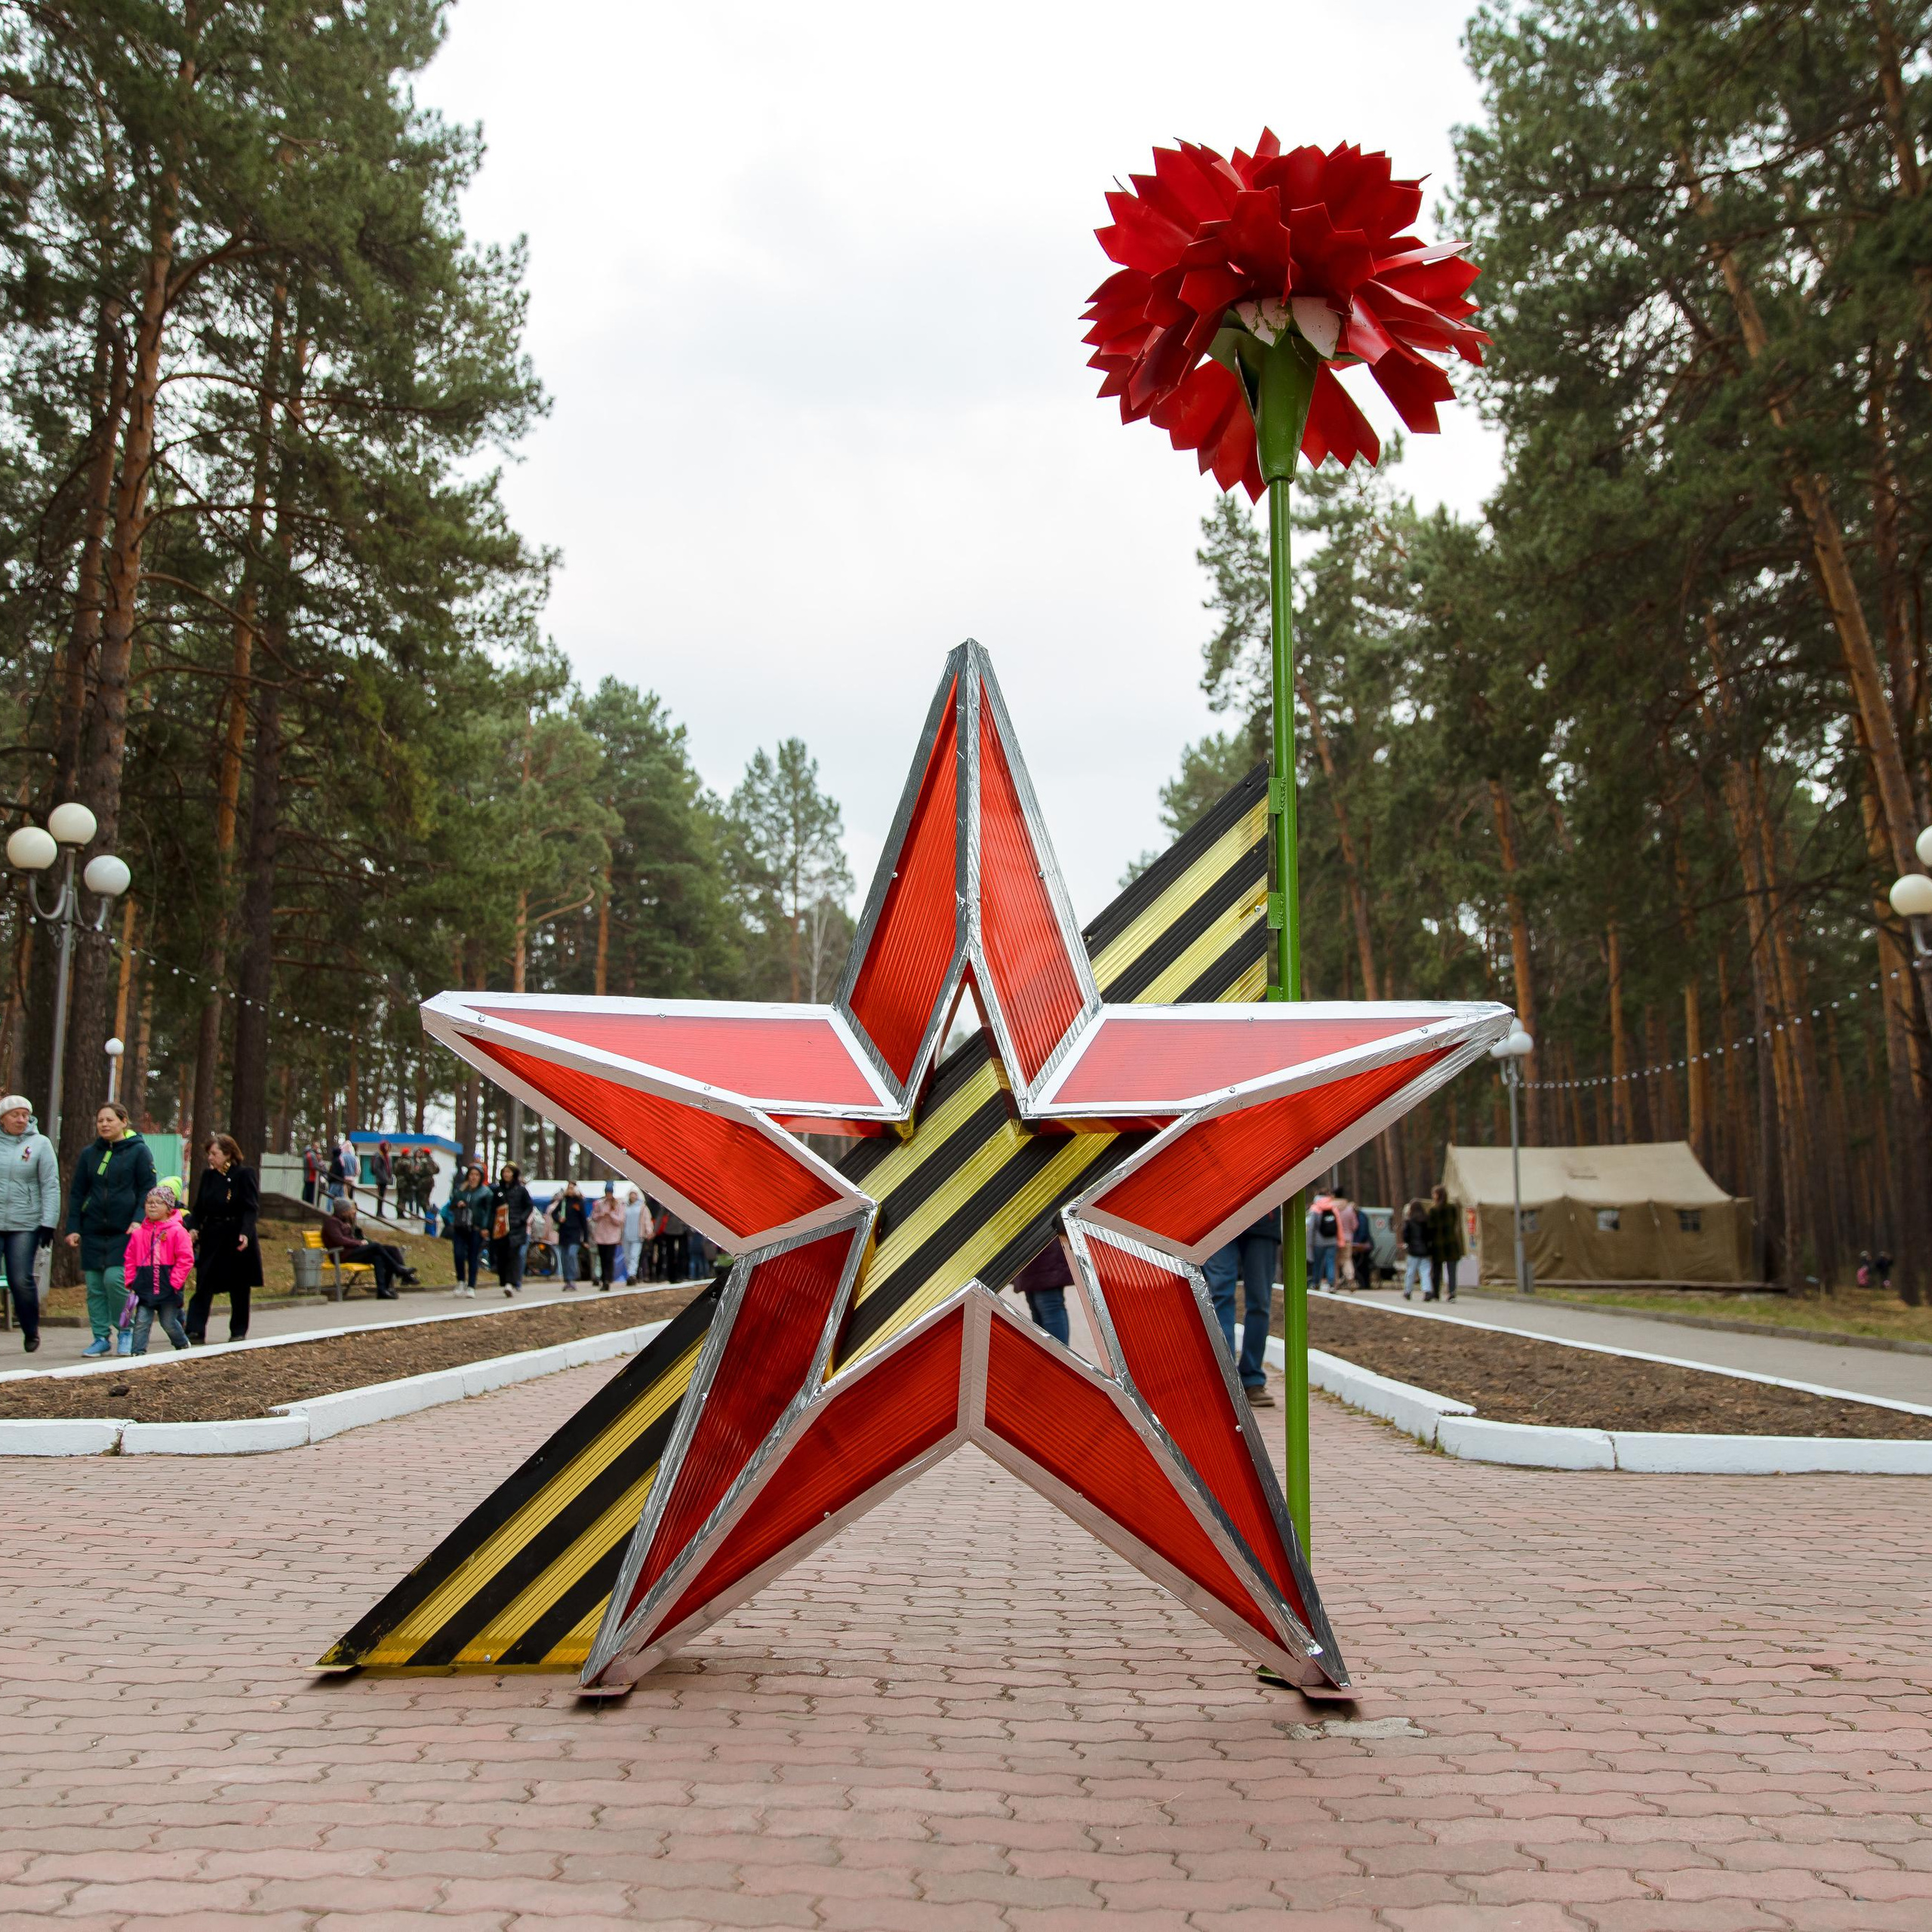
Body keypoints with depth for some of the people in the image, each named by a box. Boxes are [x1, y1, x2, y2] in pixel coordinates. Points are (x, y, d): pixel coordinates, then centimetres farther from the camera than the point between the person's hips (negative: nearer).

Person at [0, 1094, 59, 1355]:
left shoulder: (40, 1143, 3)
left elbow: (50, 1186, 1)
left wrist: (48, 1223, -6)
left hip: (25, 1225, -1)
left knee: (21, 1280, -3)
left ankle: (31, 1331, 17)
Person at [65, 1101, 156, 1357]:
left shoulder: (138, 1151, 1)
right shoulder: (89, 1153, 12)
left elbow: (147, 1190, -1)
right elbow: (76, 1192, 14)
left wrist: (139, 1220, -14)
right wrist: (73, 1228, 5)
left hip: (124, 1231, -4)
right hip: (92, 1231, 4)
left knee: (114, 1279, -15)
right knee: (94, 1285, 3)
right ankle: (101, 1338, 11)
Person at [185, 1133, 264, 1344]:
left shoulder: (244, 1174, -7)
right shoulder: (208, 1175, 8)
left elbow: (250, 1208, -12)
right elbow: (199, 1207, 11)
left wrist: (245, 1233, -24)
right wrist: (193, 1228, -5)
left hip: (236, 1237, -4)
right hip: (211, 1237, 4)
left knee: (239, 1288, 6)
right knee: (203, 1286, -4)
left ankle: (239, 1331, 16)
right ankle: (196, 1331, -8)